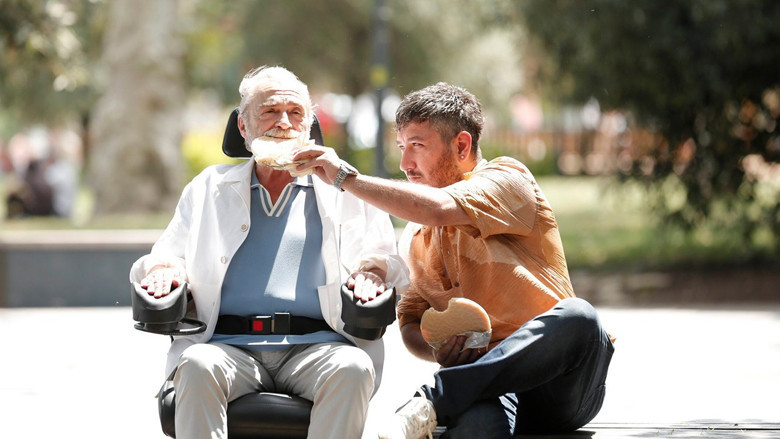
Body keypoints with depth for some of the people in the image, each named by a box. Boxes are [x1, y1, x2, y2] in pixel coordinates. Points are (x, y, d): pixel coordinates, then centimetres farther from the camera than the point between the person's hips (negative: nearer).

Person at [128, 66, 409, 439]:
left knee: (353, 368, -35)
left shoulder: (344, 191, 22)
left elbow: (385, 259, 15)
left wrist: (371, 270, -10)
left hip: (316, 347, 0)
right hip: (229, 347, 1)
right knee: (198, 365, -34)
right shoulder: (209, 188, 26)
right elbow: (167, 255, 21)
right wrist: (165, 269, -4)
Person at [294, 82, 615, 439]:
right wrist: (438, 351, -1)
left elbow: (438, 209, -17)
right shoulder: (415, 237, 21)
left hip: (560, 392, 0)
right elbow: (411, 322, 25)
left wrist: (346, 176, -10)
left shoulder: (508, 179, 3)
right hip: (489, 388, 0)